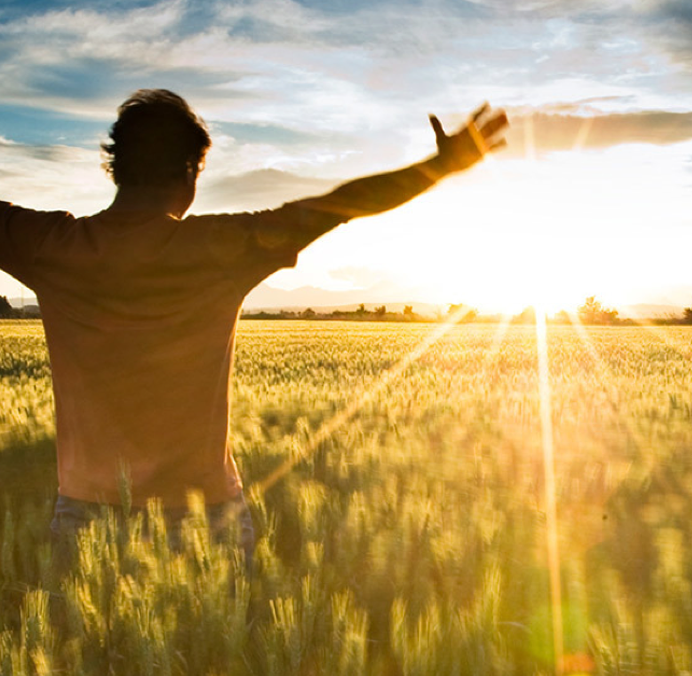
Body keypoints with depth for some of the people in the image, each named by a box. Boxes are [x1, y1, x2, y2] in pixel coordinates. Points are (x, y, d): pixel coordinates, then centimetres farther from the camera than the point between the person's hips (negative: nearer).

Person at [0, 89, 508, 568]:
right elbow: (337, 207, -9)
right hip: (198, 496, -2)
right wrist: (444, 162, -1)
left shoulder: (50, 246, -6)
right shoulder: (220, 247, -12)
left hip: (86, 499, 2)